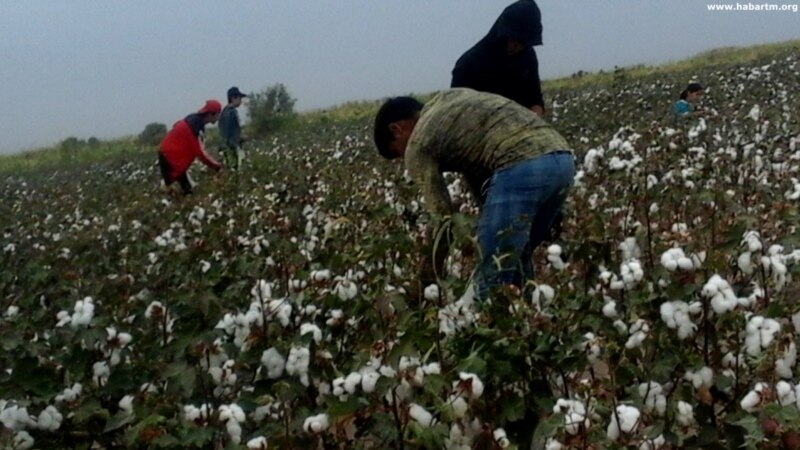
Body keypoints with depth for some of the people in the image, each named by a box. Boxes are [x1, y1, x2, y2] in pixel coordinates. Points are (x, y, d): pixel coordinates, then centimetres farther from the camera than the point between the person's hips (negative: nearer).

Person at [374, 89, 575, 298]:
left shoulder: (417, 147, 9)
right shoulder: (448, 97, 31)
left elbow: (442, 215, 6)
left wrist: (432, 271, 18)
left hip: (520, 168, -9)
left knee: (493, 273, -2)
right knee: (516, 259, 21)